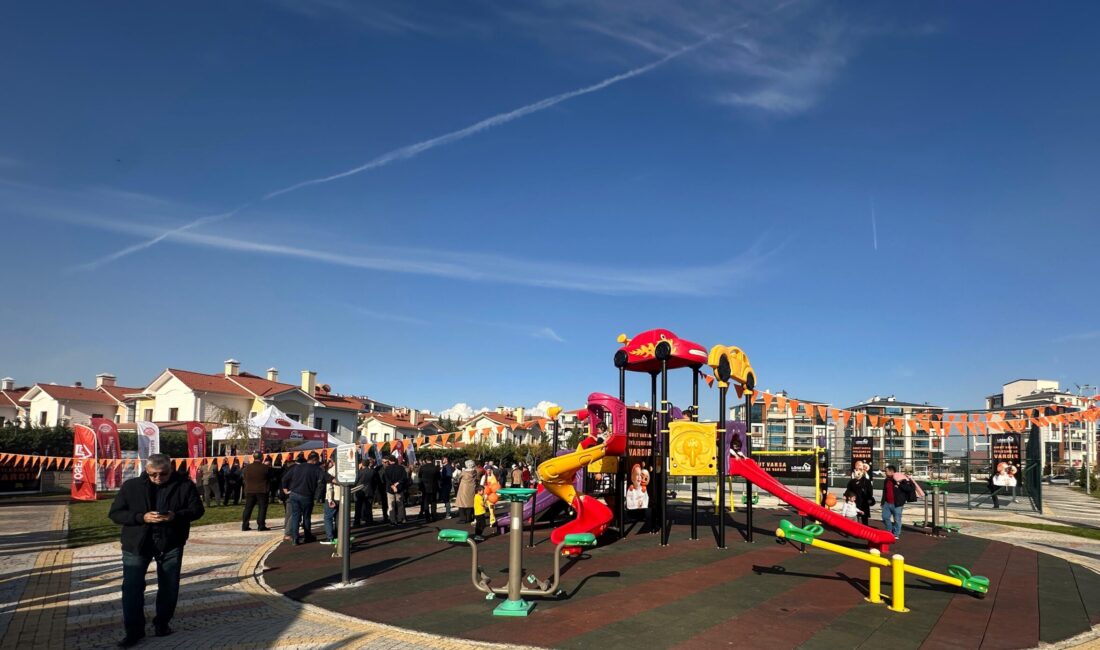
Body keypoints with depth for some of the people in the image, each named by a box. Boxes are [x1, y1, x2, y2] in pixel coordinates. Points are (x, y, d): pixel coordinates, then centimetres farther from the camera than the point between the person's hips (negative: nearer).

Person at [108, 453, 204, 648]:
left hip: (171, 544, 1)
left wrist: (176, 516, -23)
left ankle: (162, 623, 29)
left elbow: (197, 509, -3)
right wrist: (142, 517, -22)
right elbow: (115, 513, -5)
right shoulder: (131, 486, -5)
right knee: (132, 587, -2)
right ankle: (134, 630, 10)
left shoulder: (184, 485, -6)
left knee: (169, 587, 10)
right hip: (136, 544, 0)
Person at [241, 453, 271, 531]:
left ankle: (244, 525, 13)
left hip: (249, 491, 4)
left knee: (248, 508, 12)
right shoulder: (265, 467, -11)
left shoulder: (247, 467, -1)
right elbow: (270, 475, 2)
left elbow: (243, 476, 10)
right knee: (262, 507, 3)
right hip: (261, 491, -4)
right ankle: (261, 525, -1)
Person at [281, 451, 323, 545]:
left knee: (295, 516, 6)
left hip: (294, 494, 3)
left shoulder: (296, 467, 9)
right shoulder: (316, 469, -6)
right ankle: (308, 536, 23)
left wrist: (285, 489, 15)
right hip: (306, 496, -3)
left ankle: (295, 537, -4)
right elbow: (321, 479, -23)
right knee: (307, 517, 11)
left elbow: (285, 478, 11)